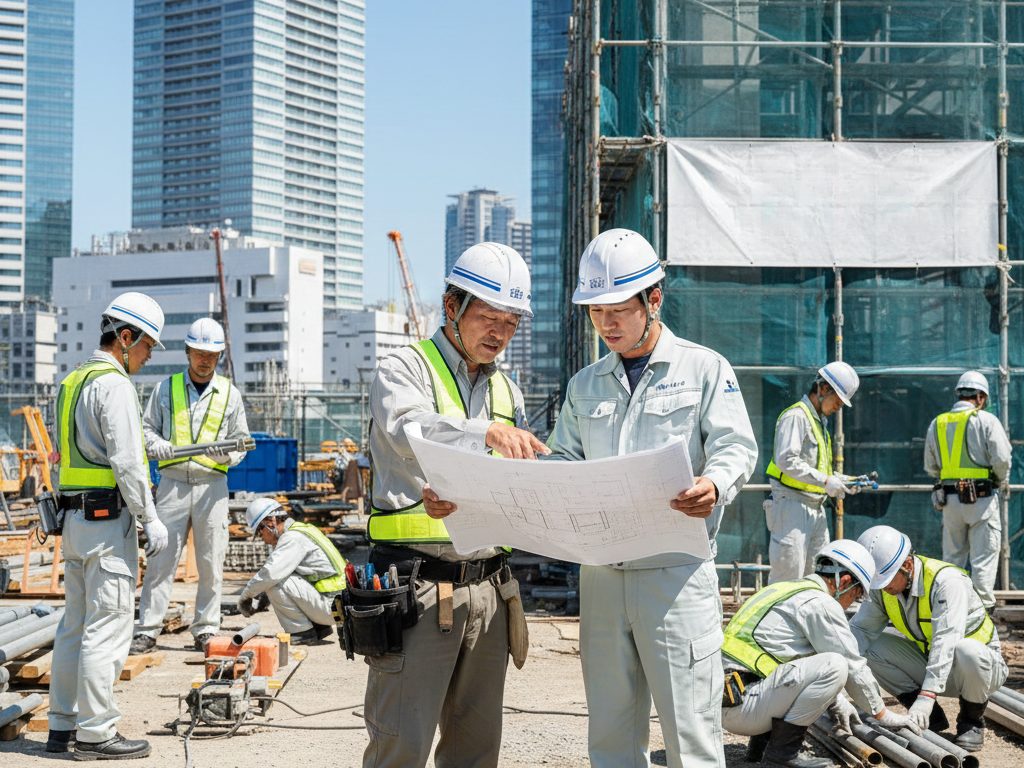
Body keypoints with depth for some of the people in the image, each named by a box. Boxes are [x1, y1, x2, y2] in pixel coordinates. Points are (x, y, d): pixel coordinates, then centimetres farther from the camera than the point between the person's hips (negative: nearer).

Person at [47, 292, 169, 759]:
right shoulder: (114, 384, -13)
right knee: (108, 627, -6)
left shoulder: (71, 382, 17)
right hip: (108, 518, -10)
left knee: (75, 624, 13)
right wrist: (151, 519, -14)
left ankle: (63, 725, 19)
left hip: (74, 517, 10)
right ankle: (95, 732, -2)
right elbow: (127, 462, -19)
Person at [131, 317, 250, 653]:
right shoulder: (166, 388, 9)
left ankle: (205, 629, 12)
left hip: (212, 484, 1)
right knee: (161, 559, -2)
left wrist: (227, 453, -10)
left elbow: (241, 440, 13)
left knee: (211, 563, 2)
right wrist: (159, 446, -9)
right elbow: (146, 427, 13)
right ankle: (147, 630, 4)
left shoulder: (229, 393, 10)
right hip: (173, 482, 0)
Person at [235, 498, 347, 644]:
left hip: (331, 606, -10)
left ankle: (302, 632, -6)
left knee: (275, 583, -17)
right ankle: (319, 626, 16)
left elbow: (270, 573, -26)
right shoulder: (298, 530, 16)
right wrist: (257, 599, 12)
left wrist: (245, 595, -10)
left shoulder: (293, 538, -16)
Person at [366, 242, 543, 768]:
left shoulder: (506, 390, 19)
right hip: (417, 586, -6)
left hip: (486, 586, 6)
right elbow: (412, 432, -25)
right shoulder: (404, 370, -2)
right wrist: (487, 432, -41)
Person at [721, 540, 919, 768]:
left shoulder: (789, 590, 21)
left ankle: (761, 740, 16)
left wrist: (838, 704, 35)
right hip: (740, 706, -10)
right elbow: (853, 666, -3)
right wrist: (883, 714, 10)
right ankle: (782, 748, -8)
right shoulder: (820, 603, -8)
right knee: (834, 666, -15)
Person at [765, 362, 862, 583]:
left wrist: (837, 481, 8)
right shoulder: (796, 415, -9)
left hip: (816, 507, 10)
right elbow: (787, 460, -20)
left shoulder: (819, 421, 21)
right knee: (788, 576, -10)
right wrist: (825, 480, -19)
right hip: (793, 505, -10)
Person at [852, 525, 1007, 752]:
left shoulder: (945, 580, -29)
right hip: (928, 665, 6)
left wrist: (926, 696, -48)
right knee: (873, 649, -16)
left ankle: (972, 722, -10)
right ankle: (931, 718, -1)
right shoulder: (882, 588, -9)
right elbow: (859, 629, -13)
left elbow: (946, 641, -39)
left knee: (966, 651, -40)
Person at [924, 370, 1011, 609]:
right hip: (981, 498, -5)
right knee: (983, 557, -1)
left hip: (949, 498, 5)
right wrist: (999, 481, 6)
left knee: (952, 557, 13)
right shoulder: (986, 420, -6)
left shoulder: (937, 423, 10)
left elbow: (930, 466, 12)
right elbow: (1002, 458, -12)